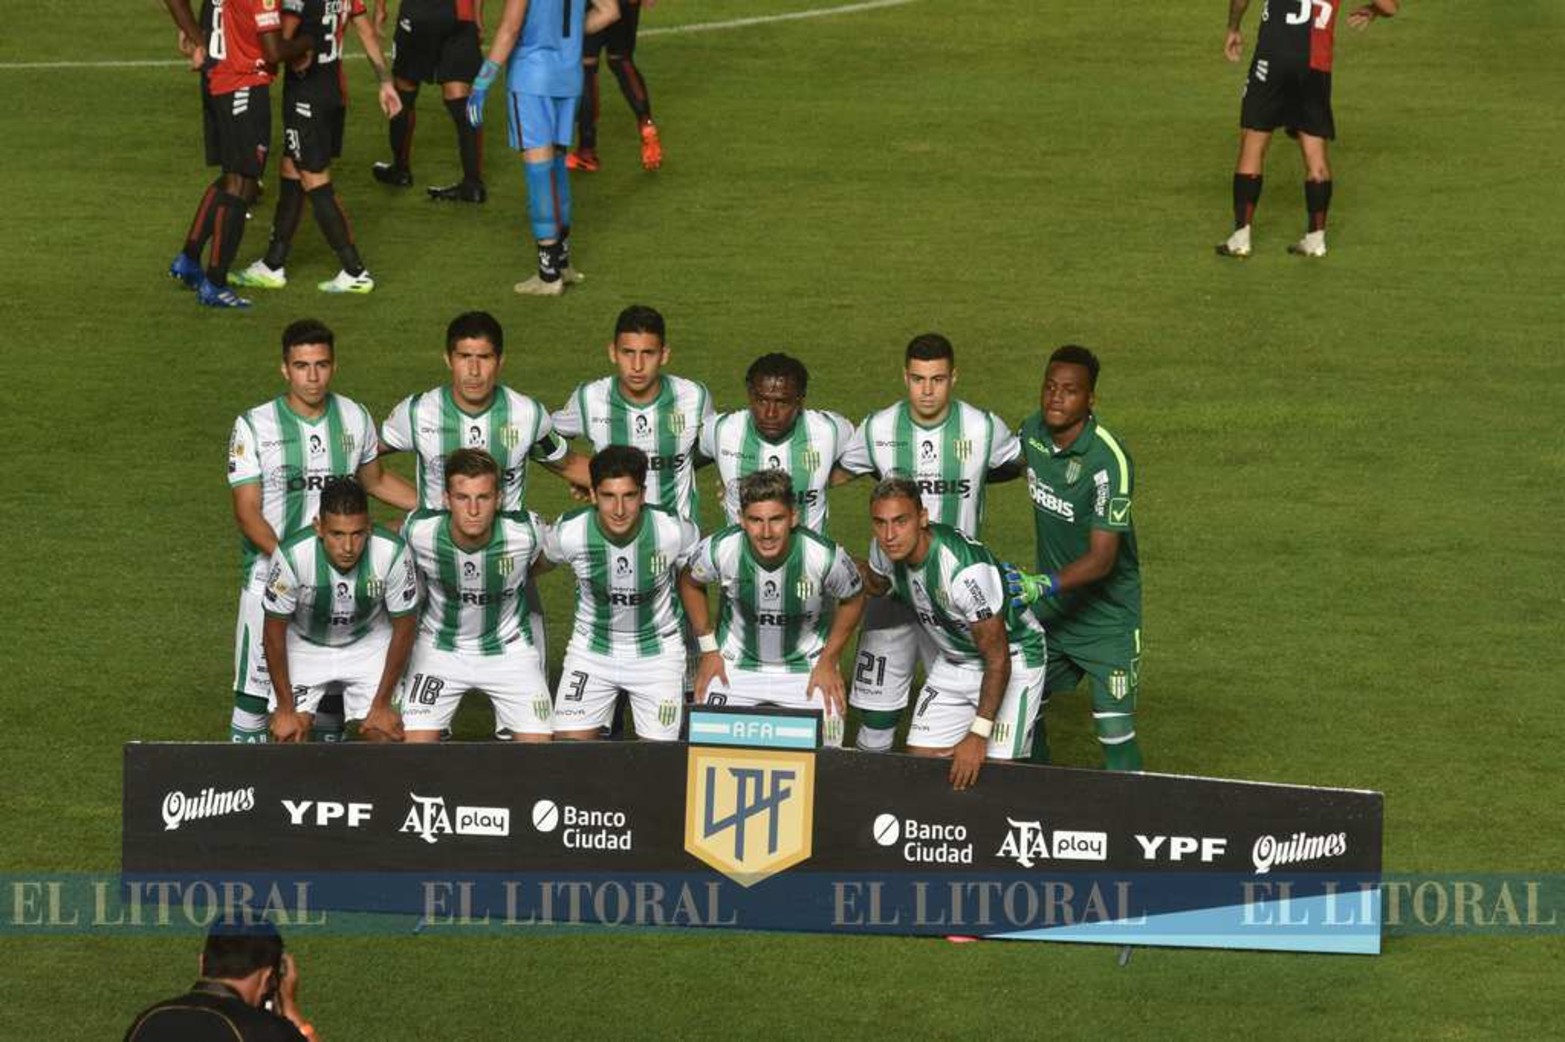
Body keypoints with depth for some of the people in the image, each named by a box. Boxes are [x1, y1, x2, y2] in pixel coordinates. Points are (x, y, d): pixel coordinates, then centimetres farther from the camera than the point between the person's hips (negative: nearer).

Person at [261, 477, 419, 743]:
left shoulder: (393, 553, -32)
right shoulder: (291, 555, -34)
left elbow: (403, 628, -15)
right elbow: (274, 630, -18)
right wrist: (285, 708, -13)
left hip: (369, 644, 1)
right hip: (304, 644, -1)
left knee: (383, 733, -9)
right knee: (287, 732, -12)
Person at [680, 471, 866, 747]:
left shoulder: (826, 556, -28)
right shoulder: (719, 550, -25)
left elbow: (853, 600, -5)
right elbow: (689, 583, -1)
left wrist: (829, 660, -4)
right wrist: (708, 649, -1)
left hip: (807, 669, -1)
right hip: (736, 665, 1)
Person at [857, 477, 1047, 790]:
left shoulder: (967, 568, -37)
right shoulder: (885, 550, -14)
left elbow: (998, 659, -28)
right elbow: (876, 584, 16)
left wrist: (978, 735, -27)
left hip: (1014, 658, -7)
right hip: (954, 660, 7)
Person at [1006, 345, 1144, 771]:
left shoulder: (1109, 462, -27)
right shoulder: (1033, 431, -5)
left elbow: (1102, 558, -30)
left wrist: (1043, 586, -42)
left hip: (1106, 615, -7)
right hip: (1048, 607, 7)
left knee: (1114, 732, -10)